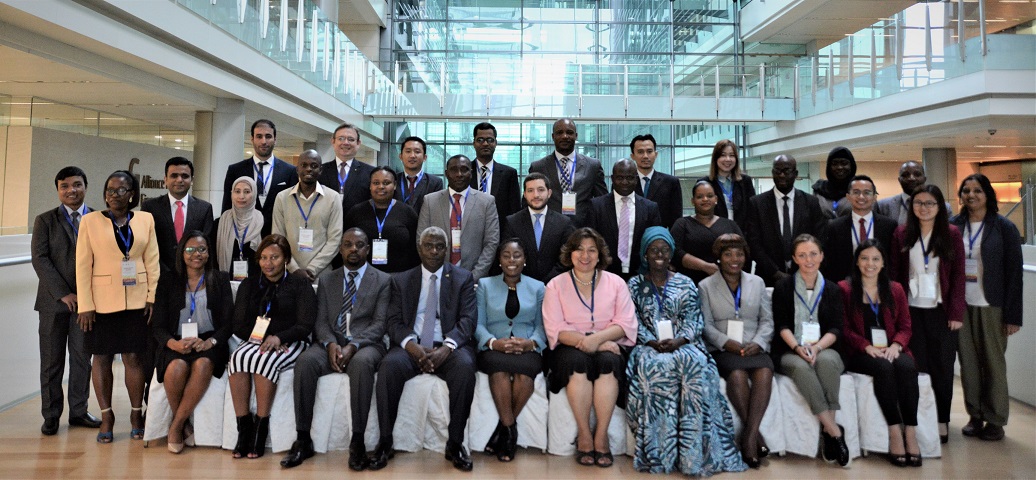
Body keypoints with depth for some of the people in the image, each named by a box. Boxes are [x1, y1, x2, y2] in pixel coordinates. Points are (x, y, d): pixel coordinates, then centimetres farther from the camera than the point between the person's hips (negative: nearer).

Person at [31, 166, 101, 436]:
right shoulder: (45, 220, 4)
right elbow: (40, 259, -4)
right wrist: (63, 293, -13)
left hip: (87, 300, 1)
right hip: (54, 301, -1)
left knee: (82, 357, 6)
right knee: (52, 360, 5)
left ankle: (78, 411, 17)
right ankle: (51, 415, 15)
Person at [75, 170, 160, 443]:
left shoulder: (145, 220, 5)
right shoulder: (90, 221, 1)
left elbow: (152, 261, 5)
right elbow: (83, 265, -2)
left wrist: (152, 297, -2)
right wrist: (85, 305, -7)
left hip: (136, 300, 1)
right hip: (102, 301, 0)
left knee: (133, 357, 2)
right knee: (102, 358, 5)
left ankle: (136, 414, 12)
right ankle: (106, 416, 14)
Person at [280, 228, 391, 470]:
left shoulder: (383, 280, 10)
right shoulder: (326, 280, 19)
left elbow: (380, 323, -1)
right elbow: (321, 321, 10)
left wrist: (353, 345, -17)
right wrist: (331, 344, -12)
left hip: (366, 344, -3)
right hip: (332, 344, 3)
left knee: (362, 363, -38)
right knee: (305, 362, -30)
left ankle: (357, 442, -30)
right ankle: (303, 440, -21)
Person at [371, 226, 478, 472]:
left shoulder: (463, 278, 11)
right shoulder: (401, 280, 15)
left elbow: (468, 318, -1)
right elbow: (394, 321, 5)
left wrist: (447, 347, -19)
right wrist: (411, 344, -16)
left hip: (449, 347, -1)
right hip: (411, 346, 1)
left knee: (465, 367, -33)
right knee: (389, 365, -31)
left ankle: (455, 444, -19)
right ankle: (385, 443, -17)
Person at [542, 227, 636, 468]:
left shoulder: (616, 283, 10)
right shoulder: (556, 285, 7)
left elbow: (626, 324, -1)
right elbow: (555, 329, -4)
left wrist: (598, 338, -20)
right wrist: (586, 341, -20)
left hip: (607, 347, 1)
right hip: (570, 349, -1)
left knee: (608, 362, -33)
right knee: (578, 360, -34)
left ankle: (601, 435, -23)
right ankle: (584, 435, -23)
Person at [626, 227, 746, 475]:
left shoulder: (685, 283, 14)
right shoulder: (635, 285, 13)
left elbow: (694, 320, 5)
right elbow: (634, 322, 4)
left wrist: (678, 340, -14)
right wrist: (654, 342, -13)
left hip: (683, 344, 1)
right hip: (650, 347, -1)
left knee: (695, 364, -33)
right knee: (656, 366, -35)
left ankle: (693, 452, -31)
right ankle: (660, 450, -31)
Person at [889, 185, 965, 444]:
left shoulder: (952, 234, 1)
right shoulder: (901, 234, 3)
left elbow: (958, 276, -1)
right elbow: (895, 274, 4)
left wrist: (956, 313, -6)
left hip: (941, 311, 0)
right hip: (912, 311, 1)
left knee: (942, 366, 6)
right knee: (917, 366, 3)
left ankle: (942, 421, 18)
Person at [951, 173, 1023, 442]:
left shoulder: (1004, 228, -2)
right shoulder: (953, 226, 5)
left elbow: (1014, 272, -3)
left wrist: (1013, 315, -7)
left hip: (991, 306, -2)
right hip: (961, 305, 2)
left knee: (993, 362, 4)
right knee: (968, 361, 6)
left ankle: (995, 420, 16)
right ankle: (975, 415, 18)